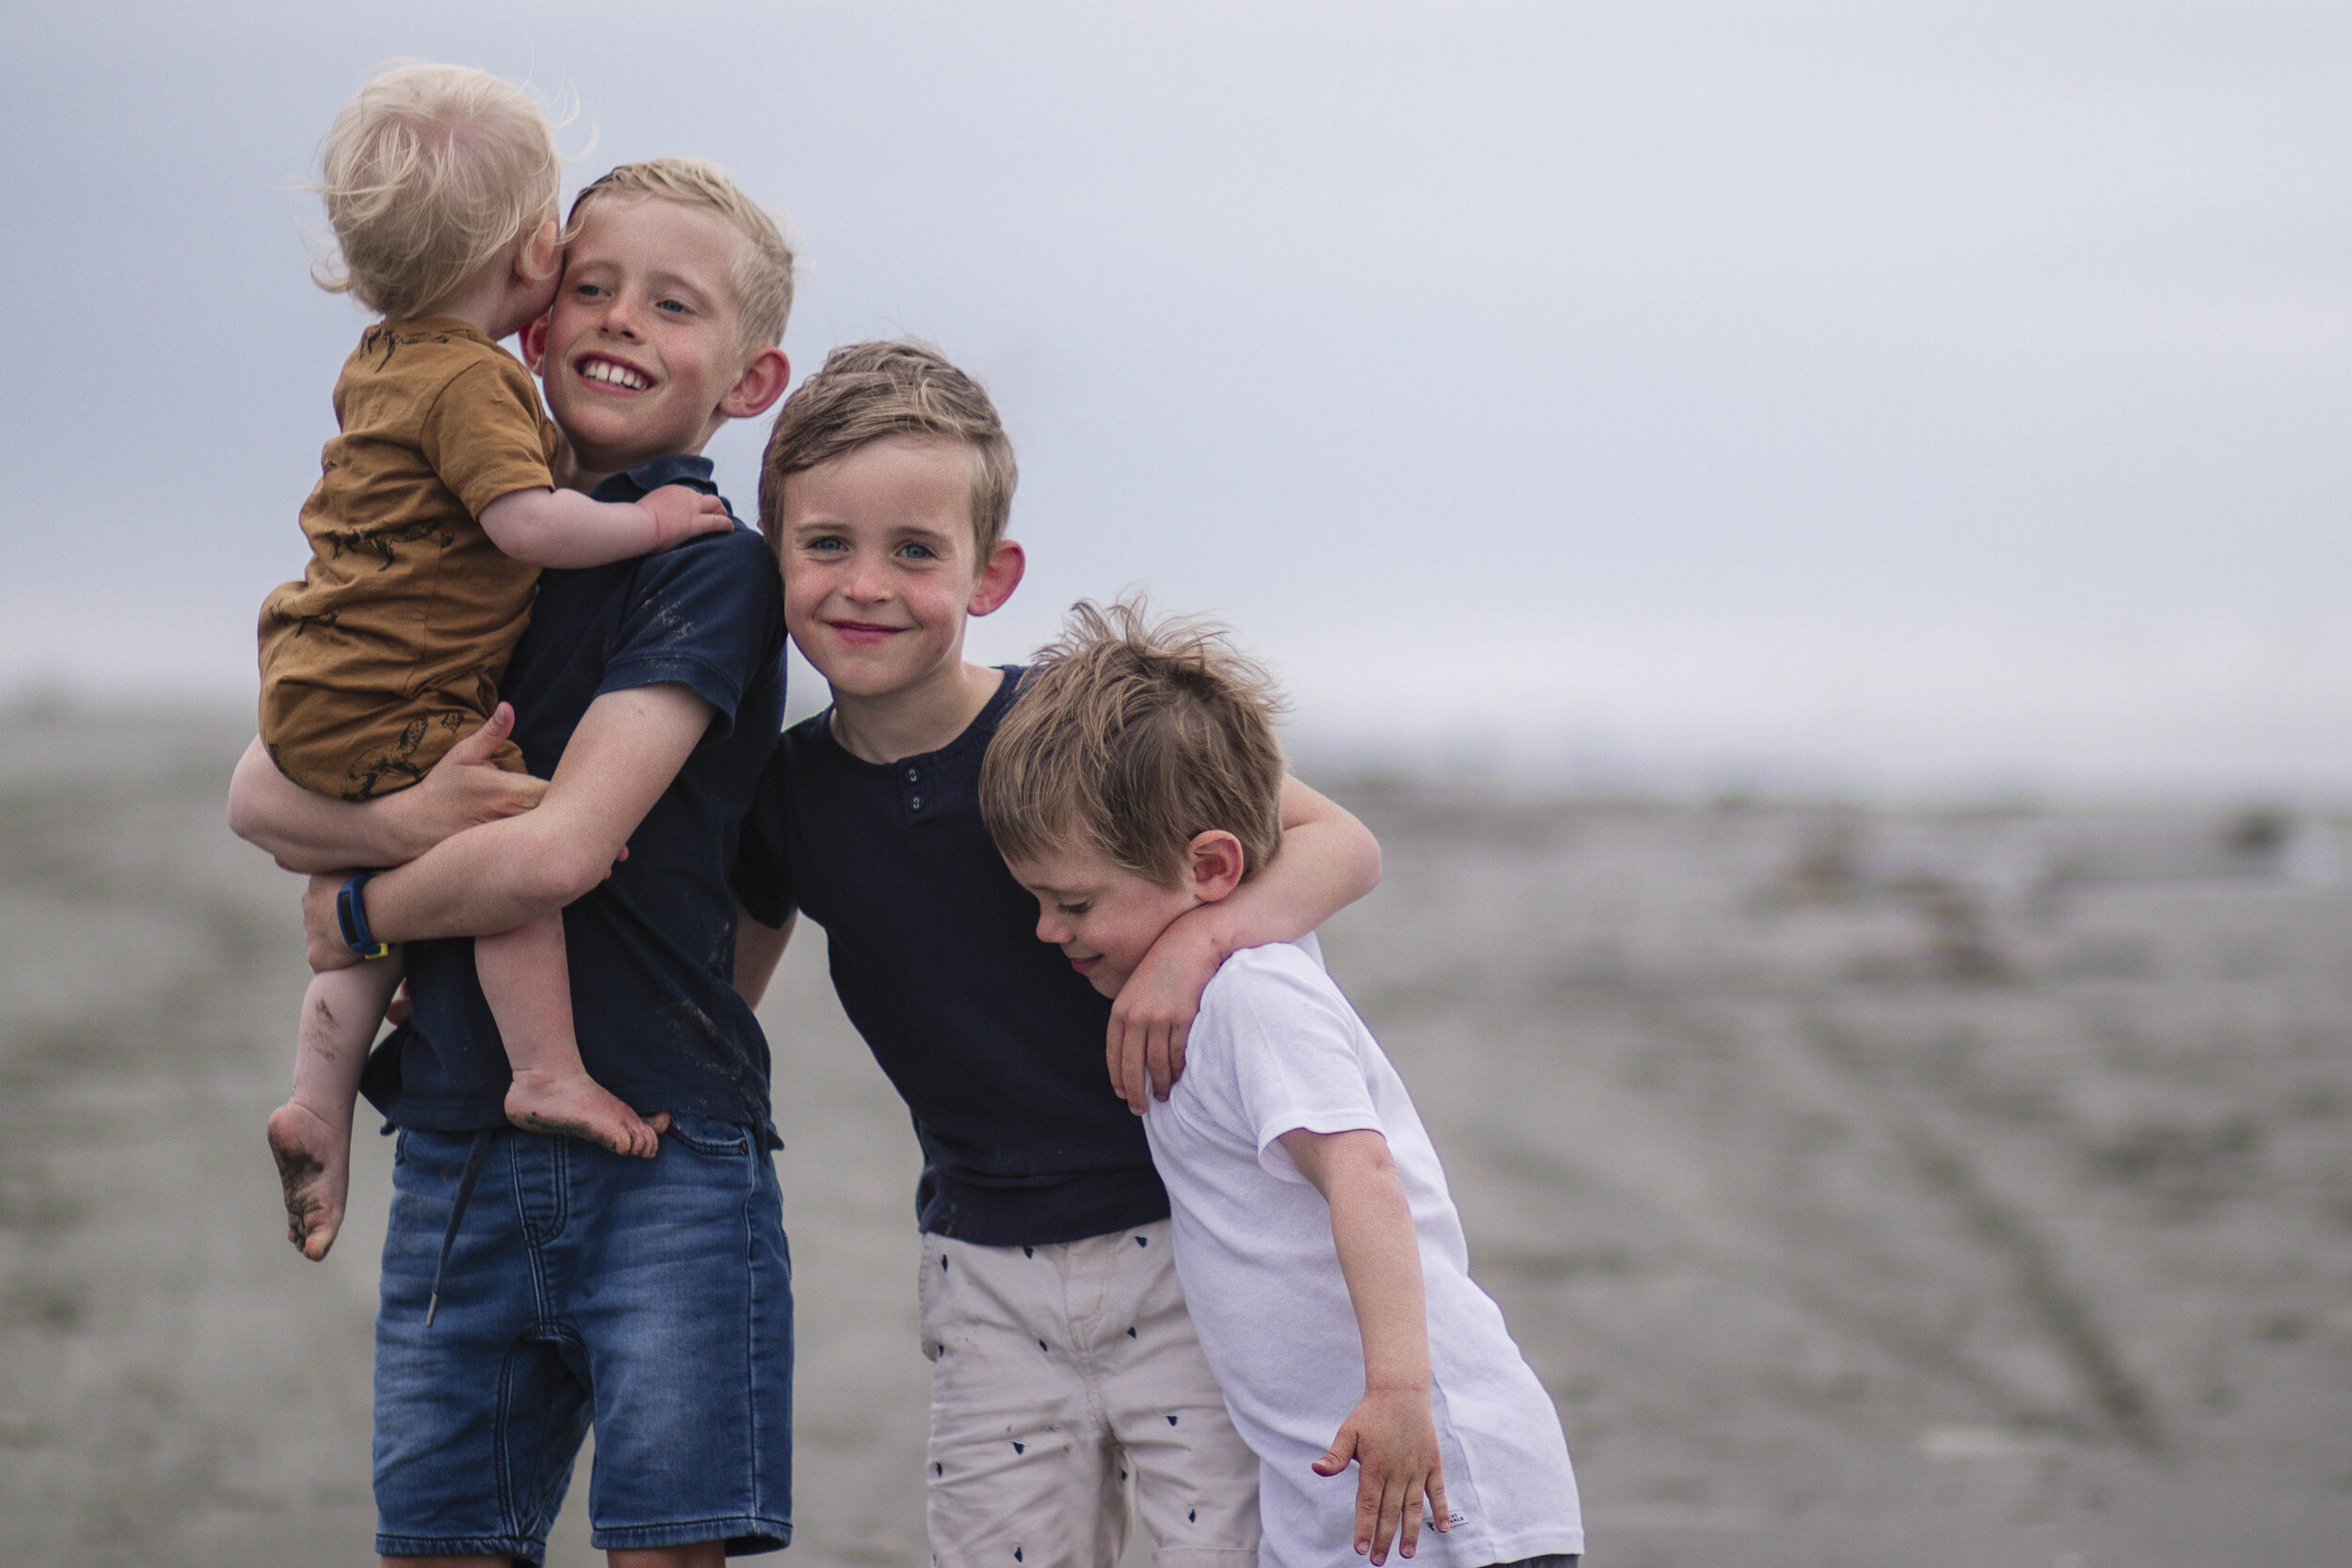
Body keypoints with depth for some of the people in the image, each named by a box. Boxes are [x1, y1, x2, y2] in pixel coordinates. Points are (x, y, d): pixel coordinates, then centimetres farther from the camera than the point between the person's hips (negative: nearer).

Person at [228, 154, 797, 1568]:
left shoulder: (708, 568, -8)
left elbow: (559, 852, -18)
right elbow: (262, 792, 7)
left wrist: (358, 910, -1)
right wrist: (403, 824, -14)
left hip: (660, 1152, -6)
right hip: (459, 1150, 6)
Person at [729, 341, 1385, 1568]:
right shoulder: (788, 795, 0)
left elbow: (1339, 846, -11)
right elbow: (718, 994, 18)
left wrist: (1201, 938, -28)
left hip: (1181, 1238, -4)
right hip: (987, 1274, 4)